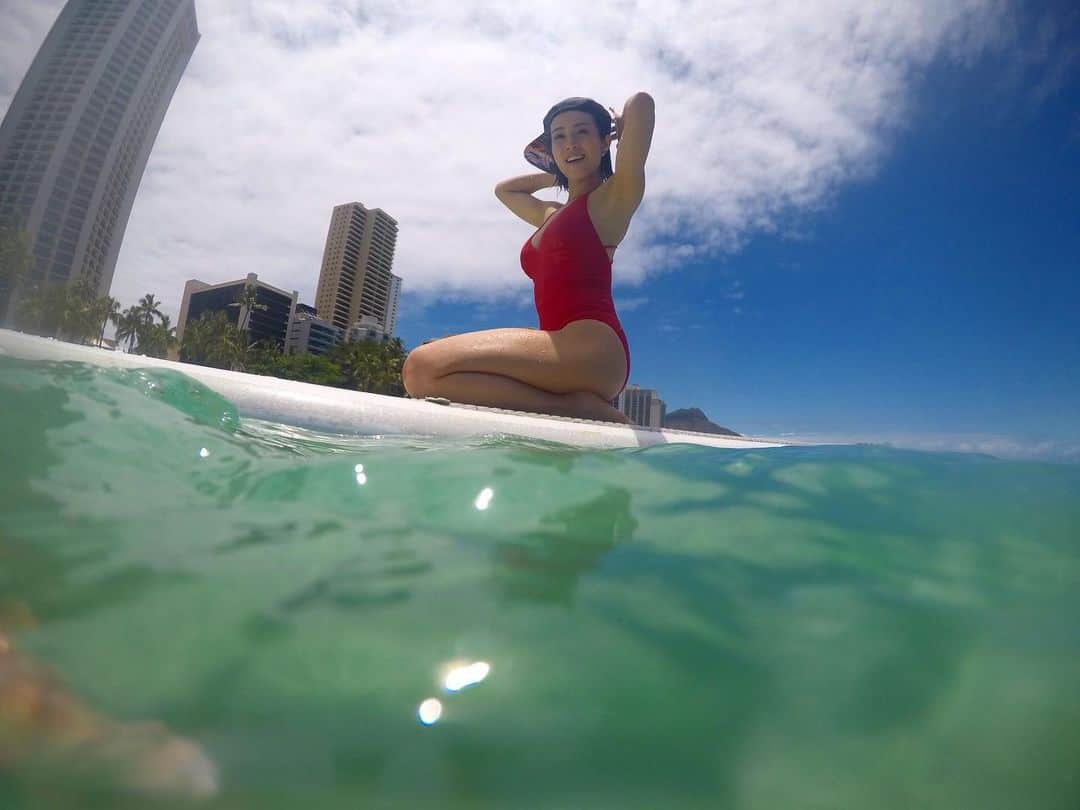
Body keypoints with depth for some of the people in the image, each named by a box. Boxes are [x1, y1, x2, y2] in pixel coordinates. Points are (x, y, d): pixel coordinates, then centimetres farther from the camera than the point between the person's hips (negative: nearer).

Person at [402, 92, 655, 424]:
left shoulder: (615, 198, 8)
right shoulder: (552, 215, 29)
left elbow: (642, 102, -1)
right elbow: (504, 189, 47)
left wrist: (619, 129, 19)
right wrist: (557, 173, 40)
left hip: (591, 349, -9)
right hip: (565, 354, 9)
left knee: (423, 367, -21)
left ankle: (579, 409, -17)